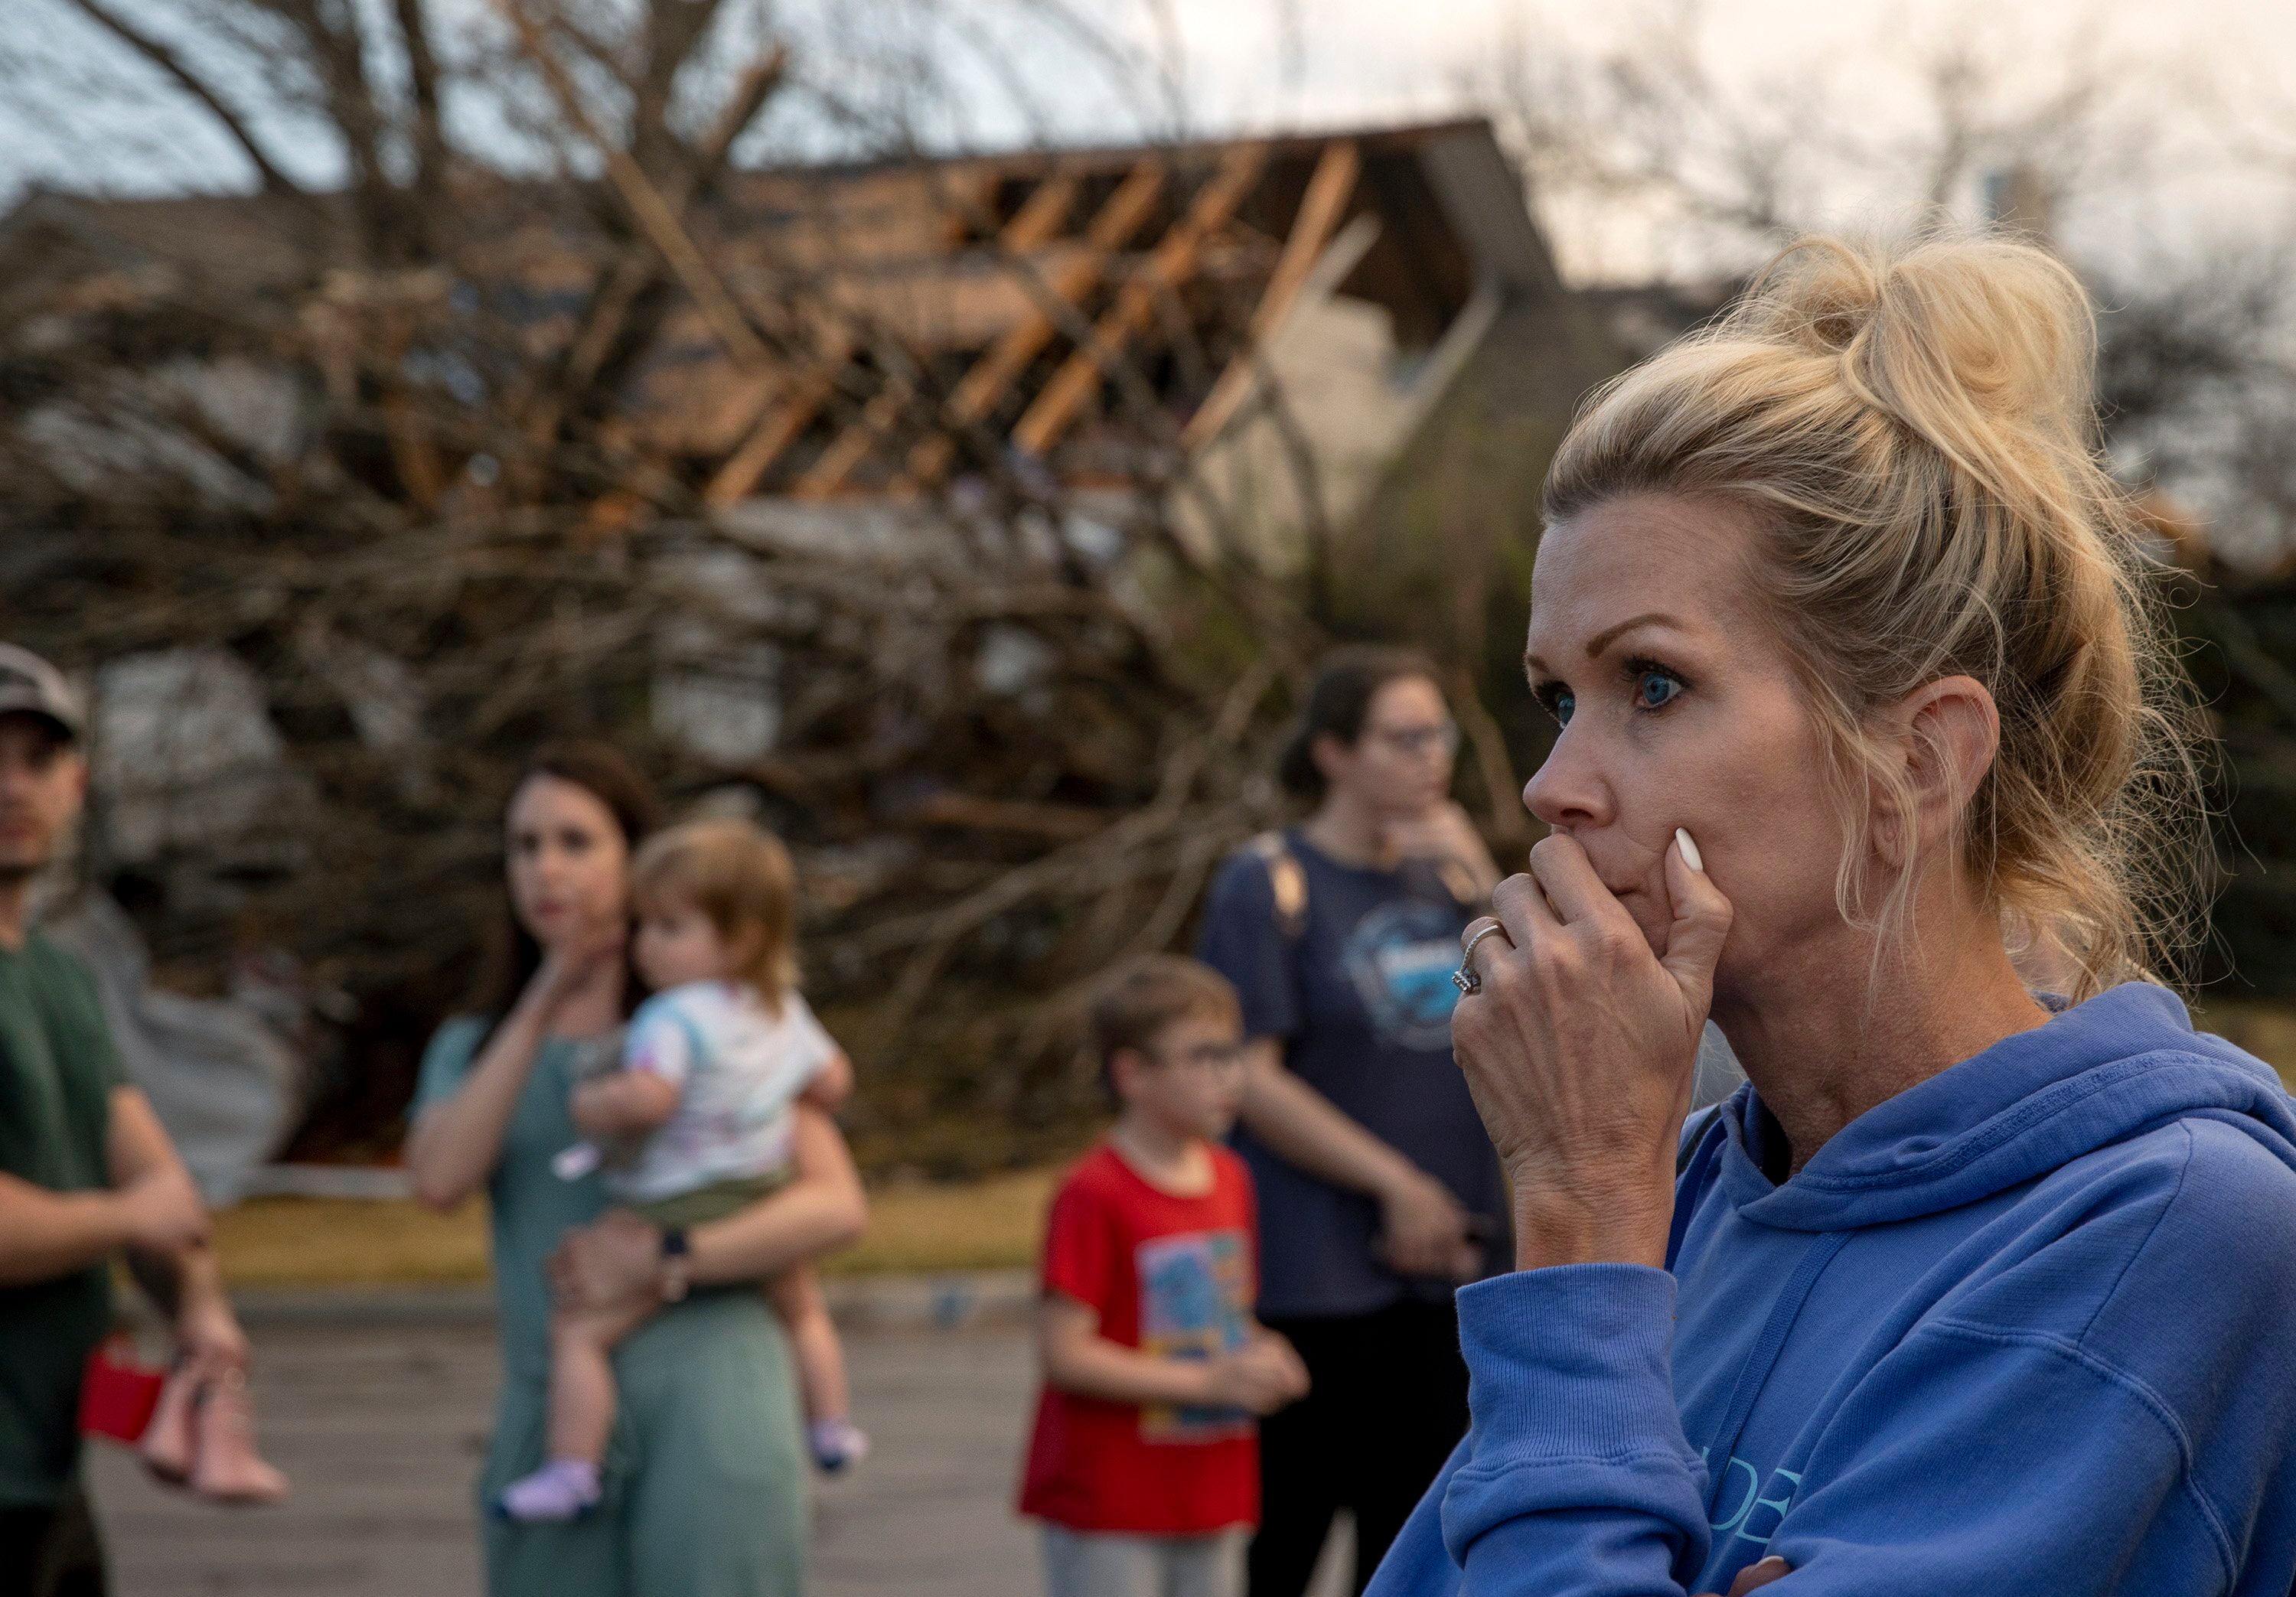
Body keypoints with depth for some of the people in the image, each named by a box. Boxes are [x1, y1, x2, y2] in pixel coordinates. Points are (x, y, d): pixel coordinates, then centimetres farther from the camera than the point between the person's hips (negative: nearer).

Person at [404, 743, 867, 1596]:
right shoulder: (472, 1049, 15)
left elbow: (837, 1206, -5)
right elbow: (440, 1179, -7)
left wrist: (668, 1261, -17)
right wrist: (543, 1003, -10)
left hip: (703, 1389, -3)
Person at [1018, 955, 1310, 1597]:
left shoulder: (1231, 1178, 9)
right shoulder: (1094, 1195, -14)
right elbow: (1063, 1352, -19)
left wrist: (1262, 1359, -2)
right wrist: (1209, 1381, -20)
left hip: (1211, 1494, 7)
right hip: (1108, 1500, -7)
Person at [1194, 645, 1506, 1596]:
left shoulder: (1443, 876, 11)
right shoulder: (1272, 885, -7)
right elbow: (1253, 1079, -12)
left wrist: (1483, 883, -5)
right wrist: (1397, 1185, -12)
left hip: (1437, 1268, 6)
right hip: (1311, 1273, -6)